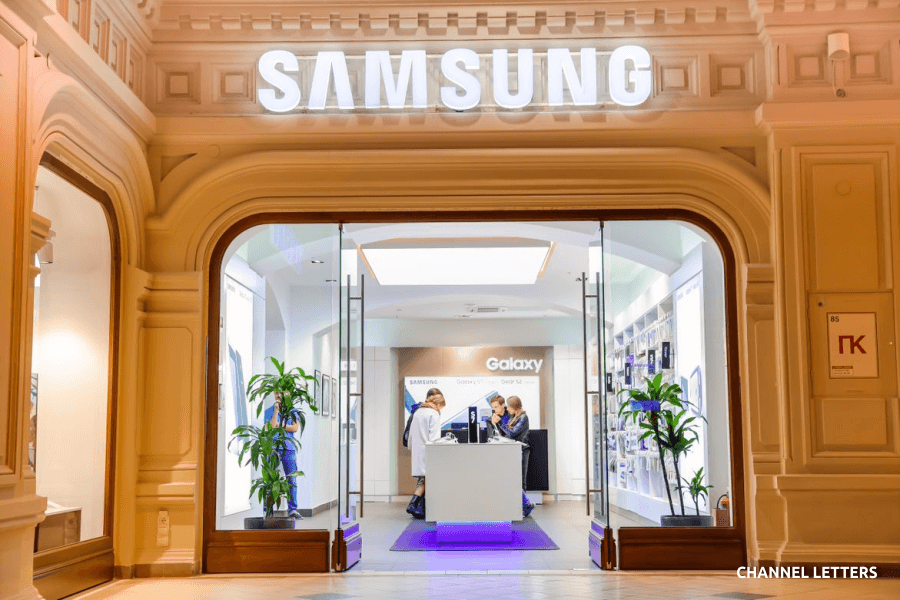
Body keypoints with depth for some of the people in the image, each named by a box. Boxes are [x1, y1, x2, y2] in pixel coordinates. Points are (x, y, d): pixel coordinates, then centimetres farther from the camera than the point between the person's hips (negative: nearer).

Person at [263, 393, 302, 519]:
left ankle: (292, 509, 5)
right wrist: (276, 411, -12)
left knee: (292, 479, 1)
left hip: (289, 448, 1)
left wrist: (279, 425, -6)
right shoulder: (269, 411, 6)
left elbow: (295, 427, -2)